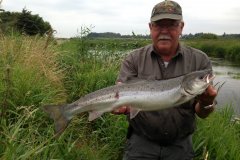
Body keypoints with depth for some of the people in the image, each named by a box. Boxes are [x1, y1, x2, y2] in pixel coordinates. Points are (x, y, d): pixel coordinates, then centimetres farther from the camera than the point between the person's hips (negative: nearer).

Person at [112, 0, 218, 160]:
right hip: (141, 142, -1)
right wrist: (120, 105, -35)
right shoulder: (134, 59, -5)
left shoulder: (200, 60, -5)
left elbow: (201, 113, -6)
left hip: (180, 145, 1)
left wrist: (206, 103, -28)